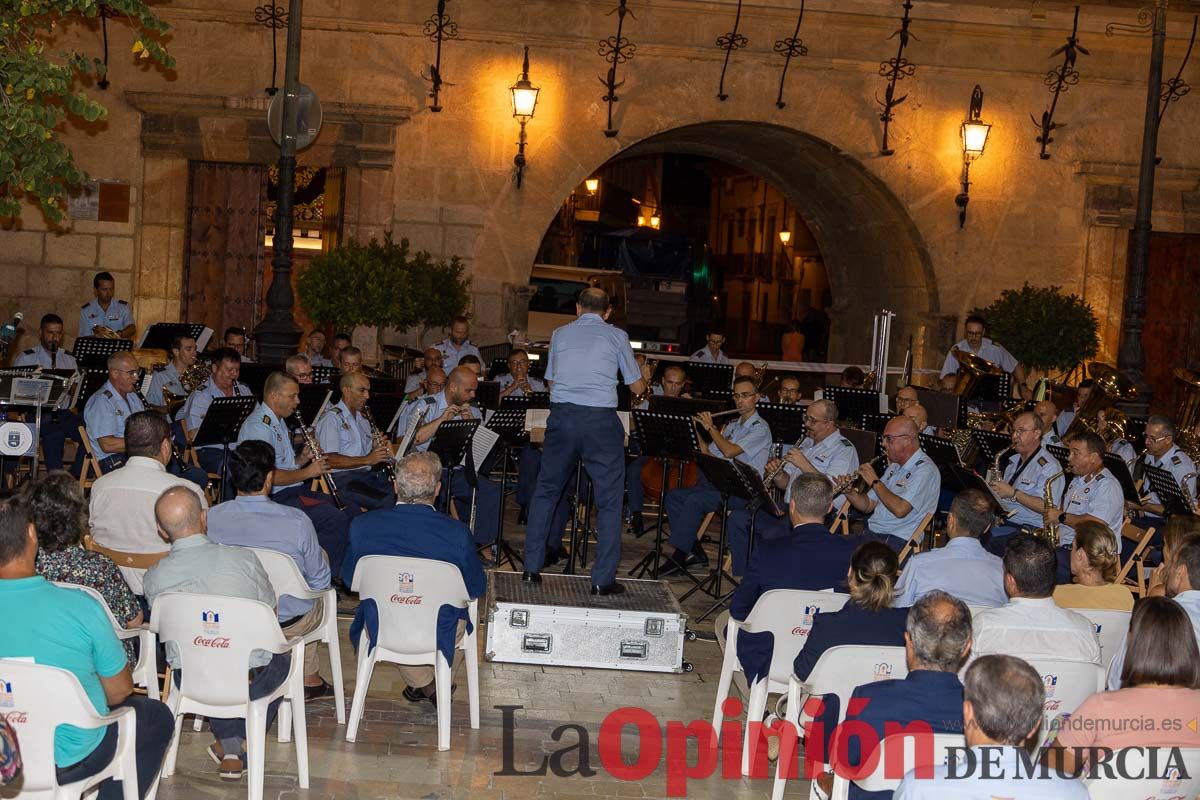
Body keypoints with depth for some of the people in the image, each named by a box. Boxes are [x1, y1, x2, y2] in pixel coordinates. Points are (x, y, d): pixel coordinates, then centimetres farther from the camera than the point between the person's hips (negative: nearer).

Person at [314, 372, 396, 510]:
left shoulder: (362, 416, 23)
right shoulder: (331, 418, -5)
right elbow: (330, 460, -15)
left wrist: (377, 447, 7)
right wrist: (367, 459, -19)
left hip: (367, 473, 8)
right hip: (343, 478, -8)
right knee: (387, 502, -32)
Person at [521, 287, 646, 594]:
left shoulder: (560, 334, 13)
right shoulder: (617, 336, 5)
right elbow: (637, 388, 11)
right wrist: (643, 374, 33)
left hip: (561, 417, 3)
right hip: (601, 420, -3)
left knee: (546, 491, 17)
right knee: (609, 500, 6)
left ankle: (532, 568, 19)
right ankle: (603, 579, 4)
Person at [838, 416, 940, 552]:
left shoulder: (925, 470, -11)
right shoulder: (895, 466, 19)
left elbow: (900, 509, -24)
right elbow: (868, 506, 20)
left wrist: (875, 482, -13)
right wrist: (849, 492, 0)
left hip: (897, 540, -8)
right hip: (870, 532, 8)